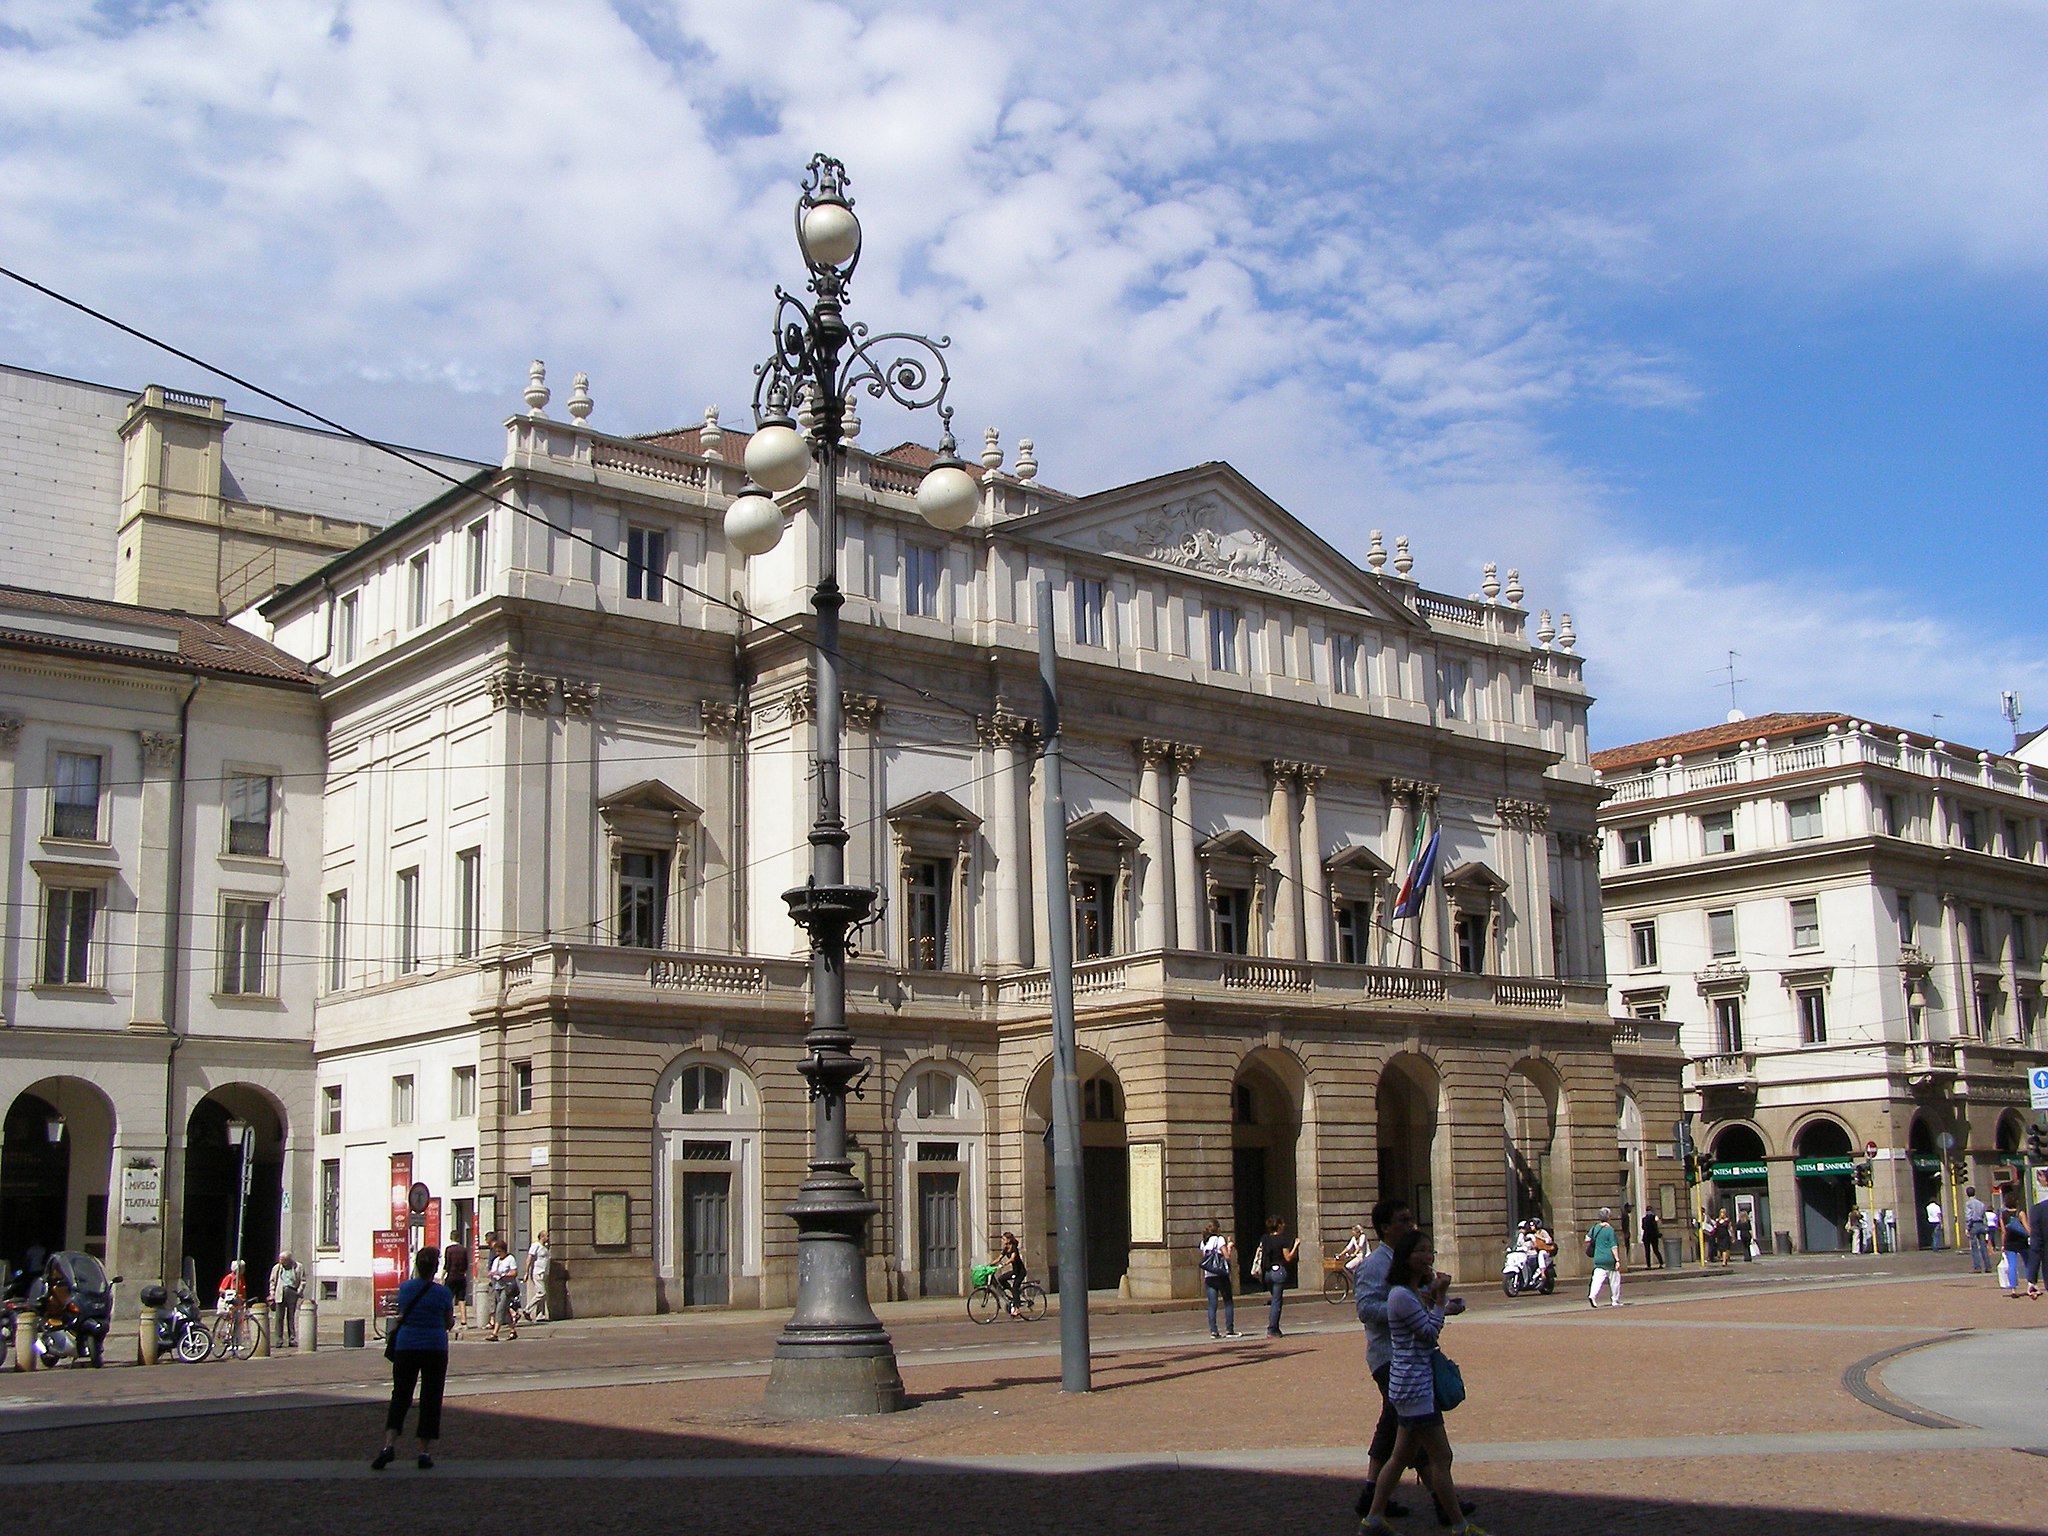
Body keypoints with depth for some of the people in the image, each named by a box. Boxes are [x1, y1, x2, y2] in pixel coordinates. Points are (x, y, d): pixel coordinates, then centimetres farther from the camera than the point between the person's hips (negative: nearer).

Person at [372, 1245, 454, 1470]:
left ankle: (389, 1443, -12)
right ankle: (425, 1451, 6)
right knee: (430, 1400, 7)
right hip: (435, 1349, -2)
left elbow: (402, 1316, 13)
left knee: (400, 1397, 7)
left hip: (406, 1348, 2)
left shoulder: (405, 1288, 0)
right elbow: (449, 1324, 5)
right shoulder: (442, 1293, -6)